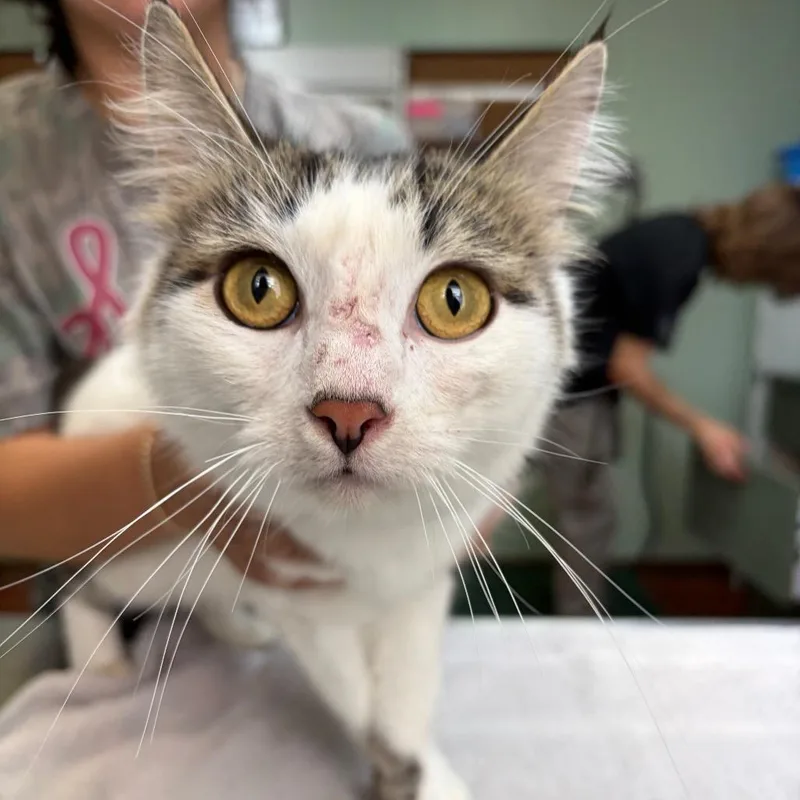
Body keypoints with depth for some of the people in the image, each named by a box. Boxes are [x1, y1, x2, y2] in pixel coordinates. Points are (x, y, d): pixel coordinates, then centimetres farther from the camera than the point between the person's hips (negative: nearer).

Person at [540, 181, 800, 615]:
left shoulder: (686, 233, 4)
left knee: (583, 511, 17)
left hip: (573, 376, 9)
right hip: (566, 385, -9)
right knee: (590, 516, 1)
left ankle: (575, 618, 33)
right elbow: (627, 366, -20)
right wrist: (702, 428, -12)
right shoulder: (678, 260, -24)